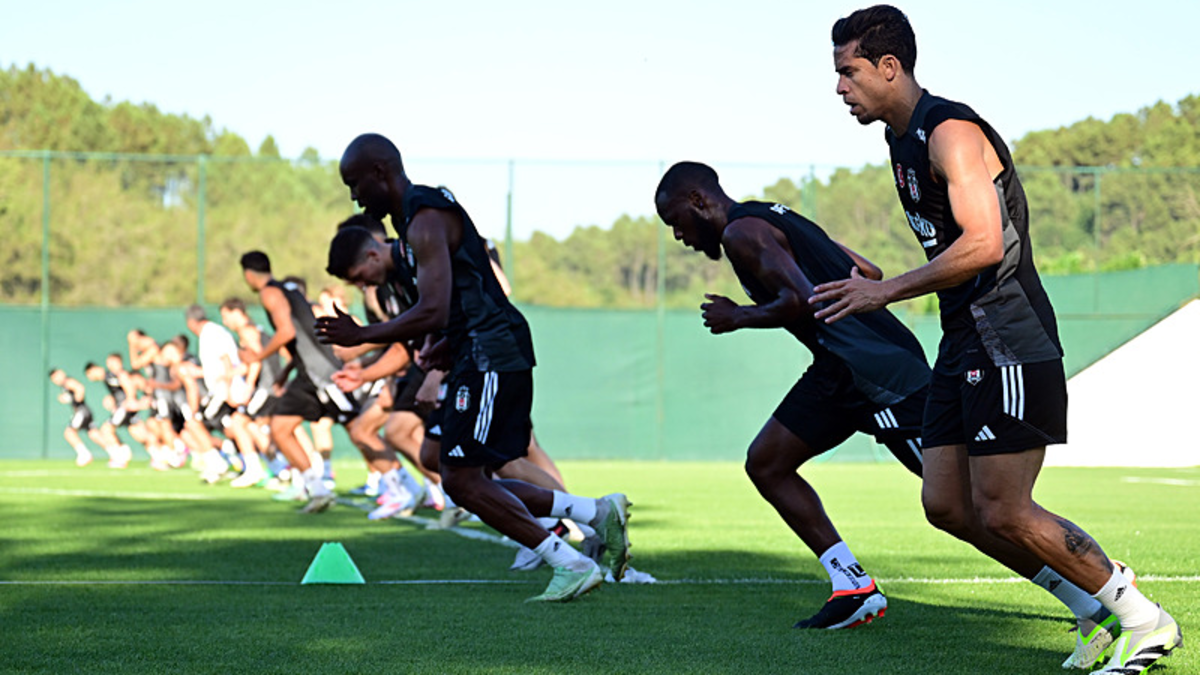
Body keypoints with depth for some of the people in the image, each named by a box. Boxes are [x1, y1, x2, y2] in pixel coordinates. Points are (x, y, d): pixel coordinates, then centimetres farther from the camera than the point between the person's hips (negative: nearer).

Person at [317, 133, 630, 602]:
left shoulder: (425, 222, -15)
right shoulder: (417, 215, 19)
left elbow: (432, 313, -24)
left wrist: (361, 336, -16)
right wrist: (448, 344, 15)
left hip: (491, 356, -11)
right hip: (479, 356, 11)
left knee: (462, 480, -10)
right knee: (468, 482, 10)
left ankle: (572, 566, -7)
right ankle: (599, 513, 10)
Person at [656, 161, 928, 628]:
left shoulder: (741, 233, -7)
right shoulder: (774, 219, 23)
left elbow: (802, 301, -20)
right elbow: (869, 274, 24)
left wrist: (738, 318, -6)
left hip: (874, 369, -10)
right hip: (841, 367, 10)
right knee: (766, 465, 12)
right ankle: (853, 587, 8)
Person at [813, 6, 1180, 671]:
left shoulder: (950, 132, -16)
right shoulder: (904, 139, 15)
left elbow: (983, 244, -26)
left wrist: (885, 291, -21)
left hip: (1008, 346, -10)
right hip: (964, 345, 10)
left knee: (1002, 511, -10)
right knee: (947, 504, 6)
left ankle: (1146, 621, 2)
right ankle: (1095, 611, 15)